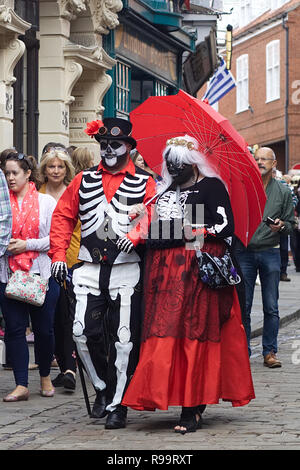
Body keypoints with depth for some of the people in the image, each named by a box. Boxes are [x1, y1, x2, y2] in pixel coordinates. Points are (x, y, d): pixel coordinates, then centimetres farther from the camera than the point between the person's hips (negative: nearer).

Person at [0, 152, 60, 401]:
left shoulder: (46, 201, 2)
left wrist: (27, 245, -12)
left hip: (41, 273, -2)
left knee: (44, 329, 4)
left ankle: (45, 376, 25)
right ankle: (21, 385, 1)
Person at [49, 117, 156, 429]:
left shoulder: (144, 183, 6)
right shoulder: (84, 180, 15)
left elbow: (151, 215, -8)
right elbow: (63, 216, 15)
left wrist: (135, 234, -27)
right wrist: (58, 253, 4)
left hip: (126, 271, -2)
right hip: (89, 268, 3)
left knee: (123, 339, -4)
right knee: (84, 332, -7)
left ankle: (116, 404, 6)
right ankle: (102, 388, 16)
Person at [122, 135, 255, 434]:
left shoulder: (211, 186, 1)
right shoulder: (164, 190, 18)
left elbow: (226, 227, -6)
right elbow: (153, 230, 24)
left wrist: (193, 230, -11)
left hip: (198, 270, -6)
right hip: (163, 272, 6)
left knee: (194, 335, -8)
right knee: (163, 335, -2)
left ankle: (193, 408, -7)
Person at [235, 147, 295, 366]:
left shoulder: (283, 191, 7)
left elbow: (291, 224, 9)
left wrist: (281, 226, -11)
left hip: (270, 253, 0)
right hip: (245, 252, 0)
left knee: (271, 307, 2)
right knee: (243, 306, 1)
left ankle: (270, 352, 9)